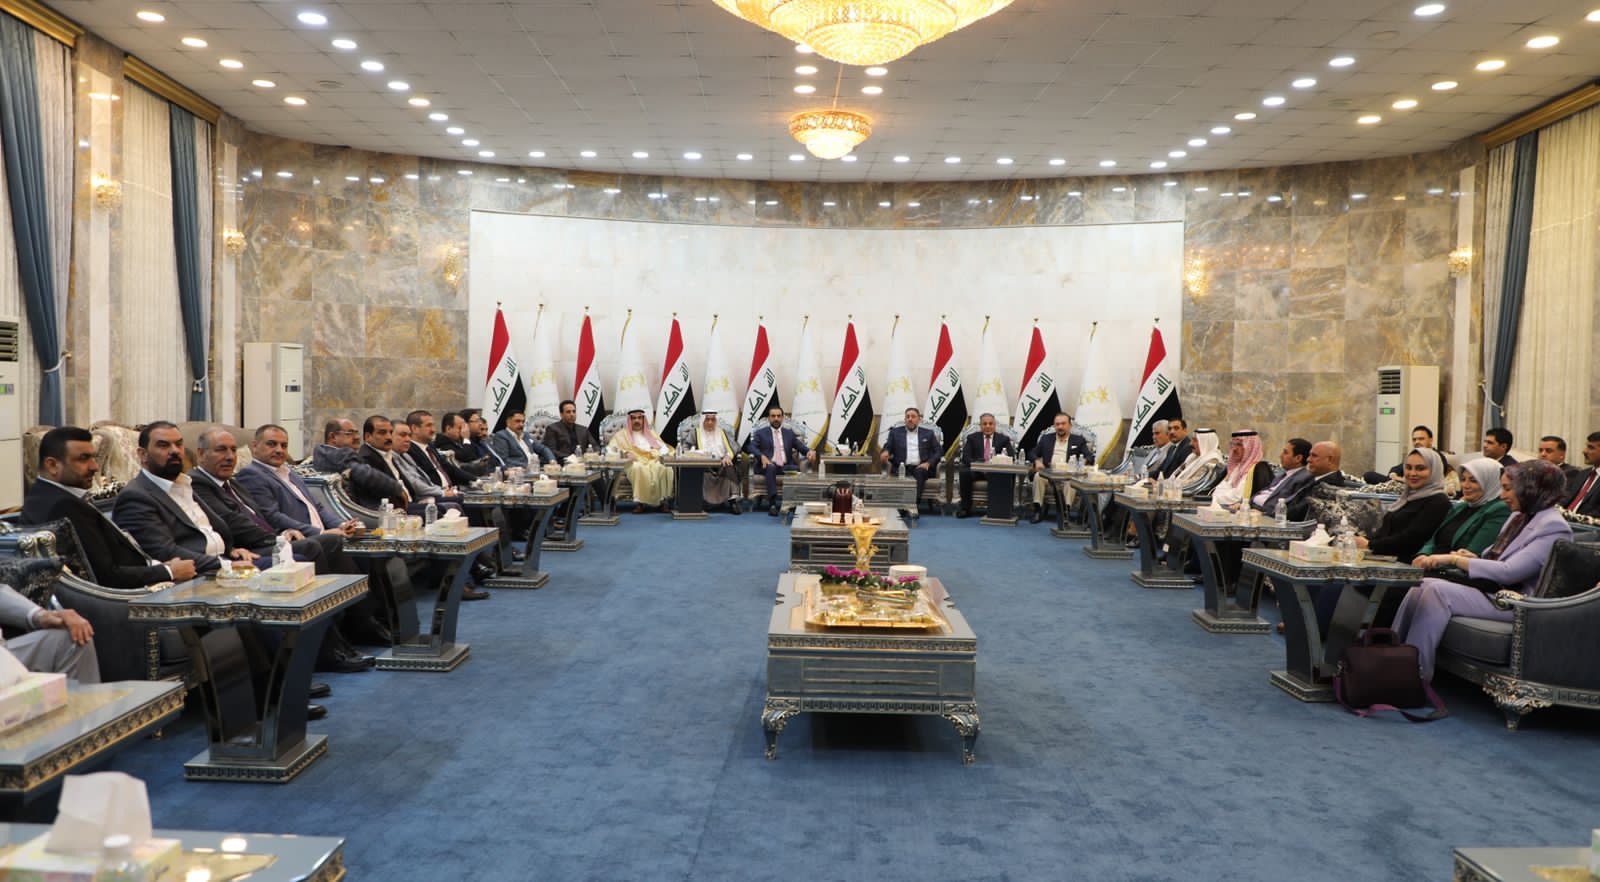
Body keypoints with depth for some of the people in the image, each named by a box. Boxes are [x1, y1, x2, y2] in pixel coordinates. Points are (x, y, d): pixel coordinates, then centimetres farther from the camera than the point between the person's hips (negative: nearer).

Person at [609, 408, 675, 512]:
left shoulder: (651, 433, 28)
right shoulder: (622, 434, 19)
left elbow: (663, 447, 20)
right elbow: (611, 448, 7)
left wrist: (662, 455, -4)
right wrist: (624, 453, -12)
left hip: (653, 461, 2)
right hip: (633, 463, -2)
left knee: (666, 468, -33)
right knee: (638, 468, -41)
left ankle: (662, 500, -31)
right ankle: (639, 502, -39)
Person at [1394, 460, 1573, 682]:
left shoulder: (1553, 527, -13)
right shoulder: (1519, 517, 17)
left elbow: (1509, 572, -21)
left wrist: (1455, 559, -18)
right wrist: (1472, 558, 1)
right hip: (1490, 589, 9)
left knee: (1437, 590, -26)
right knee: (1421, 586, -12)